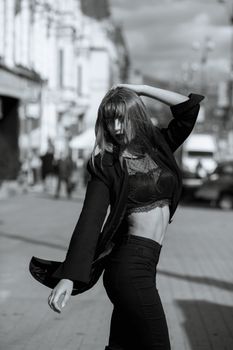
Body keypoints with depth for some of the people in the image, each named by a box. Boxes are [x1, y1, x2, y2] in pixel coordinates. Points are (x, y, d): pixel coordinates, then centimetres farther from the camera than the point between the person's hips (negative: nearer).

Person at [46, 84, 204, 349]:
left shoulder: (157, 146, 9)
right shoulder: (106, 165, -6)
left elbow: (189, 107, 2)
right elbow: (89, 220, -16)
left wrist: (142, 89, 2)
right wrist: (67, 278, -25)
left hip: (143, 265, 6)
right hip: (131, 266, -6)